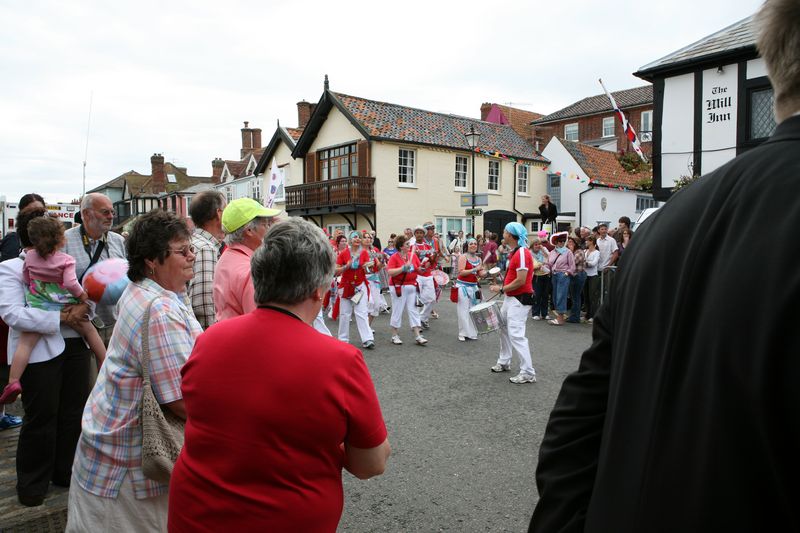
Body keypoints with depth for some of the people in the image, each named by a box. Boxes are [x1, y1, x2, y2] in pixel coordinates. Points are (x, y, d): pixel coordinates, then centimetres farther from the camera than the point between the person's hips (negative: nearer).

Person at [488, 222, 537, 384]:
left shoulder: (522, 253, -20)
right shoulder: (515, 252, 12)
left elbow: (520, 281, -23)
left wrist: (501, 289, -14)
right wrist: (502, 286, 10)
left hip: (519, 300, -11)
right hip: (510, 298, 11)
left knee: (516, 334, -11)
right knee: (504, 329, 20)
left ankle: (528, 373, -5)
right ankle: (504, 362, 35)